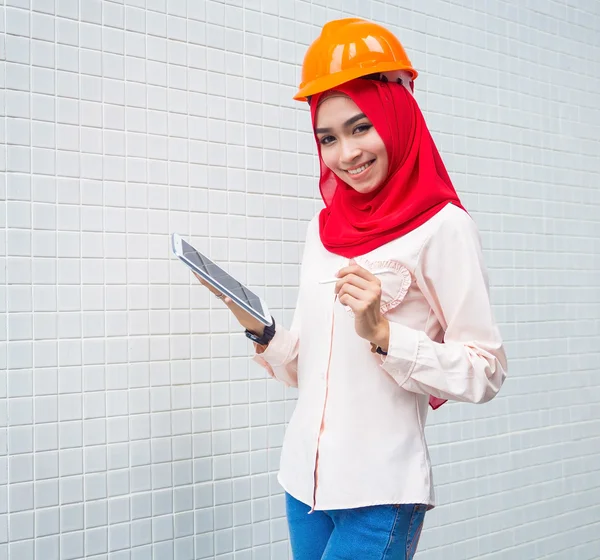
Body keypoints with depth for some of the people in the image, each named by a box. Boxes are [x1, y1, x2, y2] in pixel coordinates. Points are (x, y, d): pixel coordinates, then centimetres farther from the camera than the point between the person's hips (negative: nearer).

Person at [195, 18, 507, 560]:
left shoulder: (443, 227, -10)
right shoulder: (322, 230, 8)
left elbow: (485, 372, -12)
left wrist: (382, 333, -22)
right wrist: (261, 332, -4)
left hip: (381, 494, -5)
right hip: (304, 478, 6)